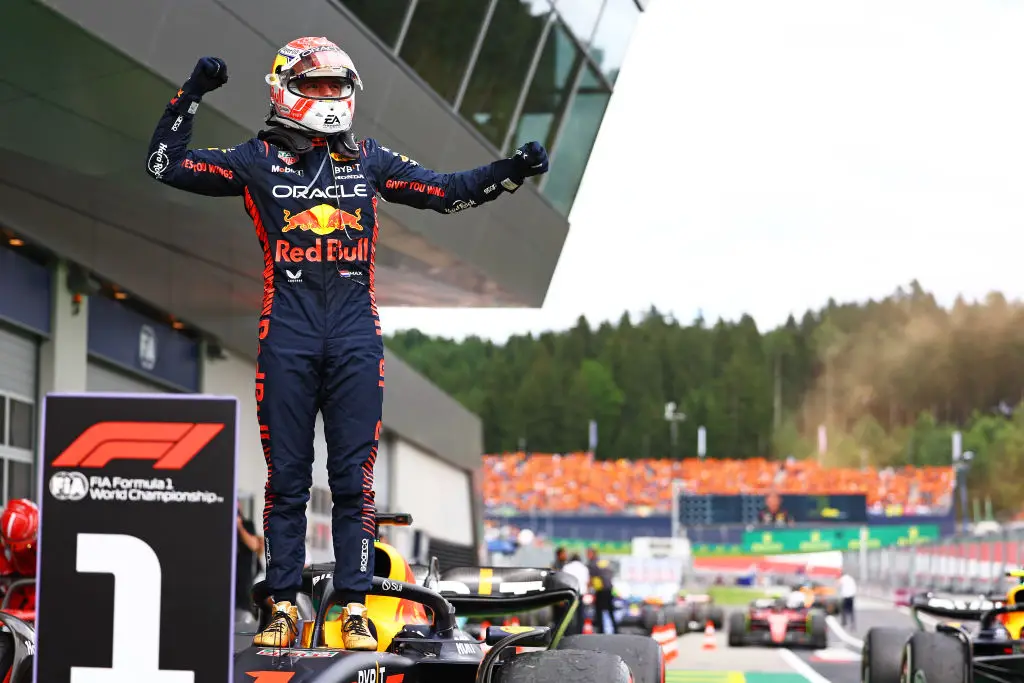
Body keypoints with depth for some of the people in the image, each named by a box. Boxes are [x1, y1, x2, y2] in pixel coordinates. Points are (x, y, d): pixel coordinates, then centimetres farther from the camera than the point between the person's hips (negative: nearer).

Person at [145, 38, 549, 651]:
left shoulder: (369, 159, 13)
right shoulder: (259, 159, 7)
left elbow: (447, 192, 16)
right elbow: (168, 164, 3)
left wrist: (510, 173, 5)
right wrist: (192, 94, -7)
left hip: (355, 335, 1)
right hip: (286, 335, -1)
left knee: (354, 477, 1)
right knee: (286, 476, 3)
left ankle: (354, 606, 4)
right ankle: (285, 605, 9)